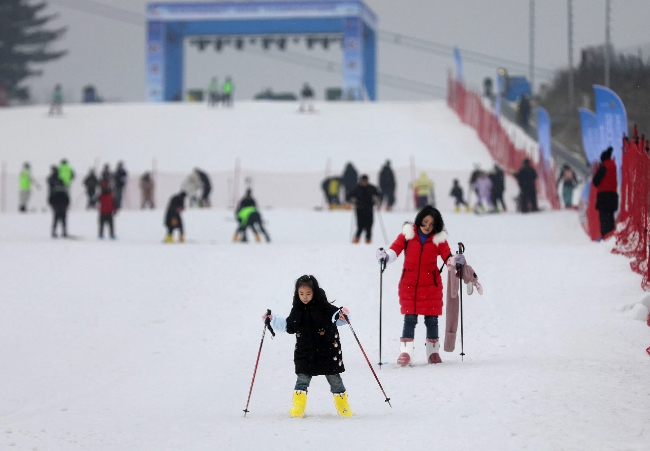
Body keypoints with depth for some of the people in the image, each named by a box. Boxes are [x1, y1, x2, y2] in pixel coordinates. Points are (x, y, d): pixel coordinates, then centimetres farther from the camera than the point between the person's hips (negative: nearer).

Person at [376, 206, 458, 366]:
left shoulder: (439, 238, -2)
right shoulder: (408, 233, -3)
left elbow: (447, 257, -4)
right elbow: (395, 249, -3)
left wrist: (457, 261, -24)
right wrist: (386, 256, -22)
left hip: (431, 286, 1)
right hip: (409, 284, -1)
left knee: (431, 319, 4)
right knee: (410, 318, -5)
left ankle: (433, 352, 16)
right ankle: (405, 352, -3)